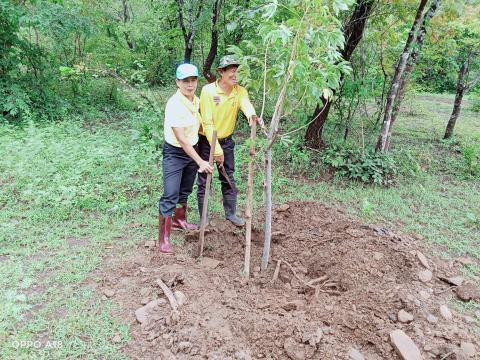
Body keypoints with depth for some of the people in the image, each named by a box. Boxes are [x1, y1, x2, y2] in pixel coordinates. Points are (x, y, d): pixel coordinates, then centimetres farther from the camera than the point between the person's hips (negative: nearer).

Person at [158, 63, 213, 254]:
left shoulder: (197, 100, -1)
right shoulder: (174, 105, -24)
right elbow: (181, 140, -27)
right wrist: (200, 162, -29)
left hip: (192, 150, 8)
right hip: (174, 153, -7)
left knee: (185, 191, 21)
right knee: (170, 196, -8)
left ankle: (179, 220, 43)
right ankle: (163, 238, 1)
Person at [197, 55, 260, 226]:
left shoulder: (240, 91, -7)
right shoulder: (208, 90, -19)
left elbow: (246, 104, -29)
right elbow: (207, 122, -22)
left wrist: (251, 114, -54)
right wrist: (216, 149, -27)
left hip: (227, 140, 4)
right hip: (207, 141, -4)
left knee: (229, 179, 13)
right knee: (204, 181, 5)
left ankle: (231, 213, 30)